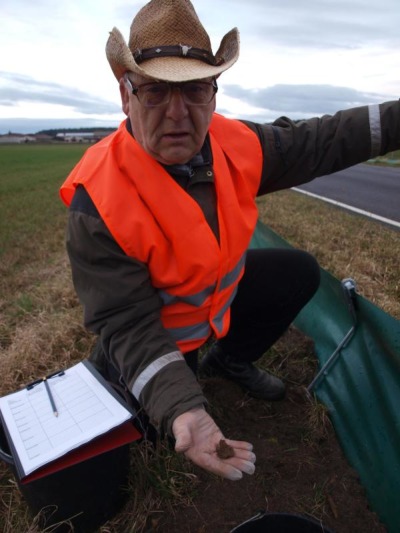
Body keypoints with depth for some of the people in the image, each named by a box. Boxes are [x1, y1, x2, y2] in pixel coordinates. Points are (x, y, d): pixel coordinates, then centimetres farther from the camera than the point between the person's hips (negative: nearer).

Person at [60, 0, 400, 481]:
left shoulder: (233, 142, -17)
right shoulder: (98, 204, -34)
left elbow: (315, 143, -2)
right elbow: (127, 324, -32)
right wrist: (181, 409, -43)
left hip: (220, 291, 6)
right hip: (154, 326, -5)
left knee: (300, 273, 6)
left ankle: (228, 360, 24)